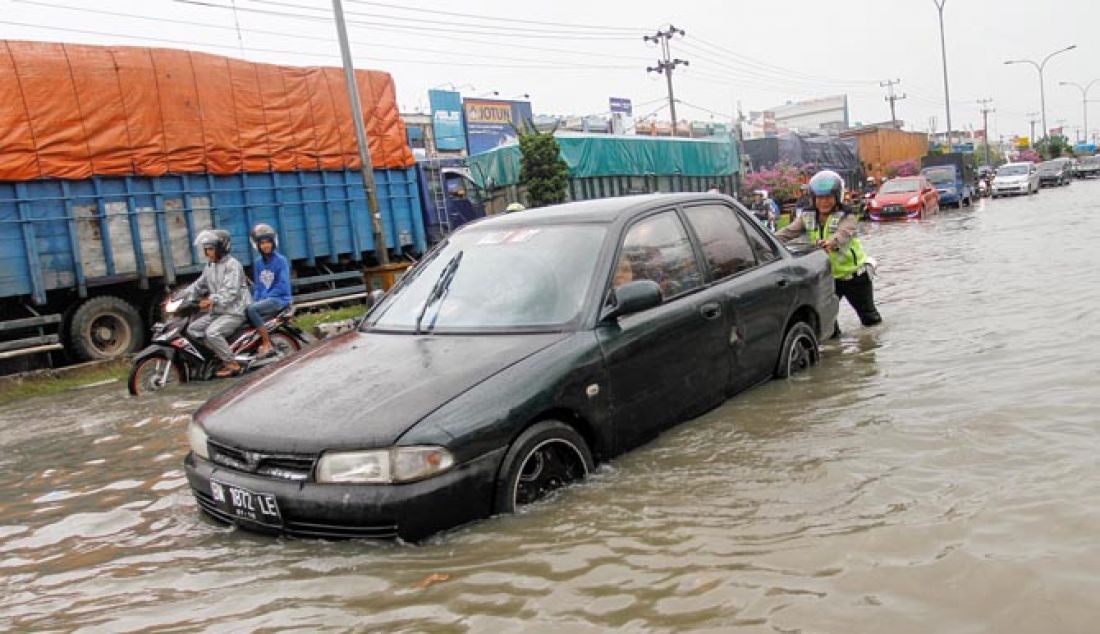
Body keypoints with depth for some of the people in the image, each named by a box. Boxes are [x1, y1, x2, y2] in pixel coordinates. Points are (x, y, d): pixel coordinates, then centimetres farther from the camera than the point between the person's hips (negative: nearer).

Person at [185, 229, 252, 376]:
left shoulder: (232, 264, -12)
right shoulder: (210, 266, 15)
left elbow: (231, 291, -23)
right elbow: (199, 285, 17)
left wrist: (212, 300, -36)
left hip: (235, 311, -9)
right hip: (216, 311, 9)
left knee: (212, 332, -28)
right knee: (192, 329, -3)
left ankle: (232, 364, -15)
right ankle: (222, 354, -3)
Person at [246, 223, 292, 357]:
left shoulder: (281, 260, -8)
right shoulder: (258, 262, 10)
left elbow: (283, 286, -13)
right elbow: (257, 285, 13)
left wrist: (264, 298, -16)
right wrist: (255, 300, -4)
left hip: (280, 299, -6)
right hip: (263, 299, 7)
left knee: (251, 310, -28)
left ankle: (267, 345, -22)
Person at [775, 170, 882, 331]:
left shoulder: (847, 217, -18)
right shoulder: (807, 219, -4)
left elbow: (843, 233, -39)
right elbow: (788, 232, -15)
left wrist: (830, 243, -62)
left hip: (854, 274, -3)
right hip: (827, 276, 3)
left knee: (868, 317, 14)